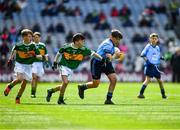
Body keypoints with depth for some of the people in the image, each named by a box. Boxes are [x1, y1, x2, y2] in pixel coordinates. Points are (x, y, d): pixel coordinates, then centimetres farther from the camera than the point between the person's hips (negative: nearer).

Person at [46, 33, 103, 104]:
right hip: (64, 66, -5)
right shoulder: (66, 47, -13)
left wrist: (101, 59, -12)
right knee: (65, 82, -20)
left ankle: (51, 91, 30)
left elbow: (93, 53, -3)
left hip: (71, 69, 5)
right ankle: (60, 100, -3)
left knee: (64, 84, 6)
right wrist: (55, 62, -1)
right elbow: (58, 53, 3)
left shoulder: (83, 49, -7)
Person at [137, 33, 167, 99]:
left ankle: (163, 94, 28)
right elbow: (142, 54, -8)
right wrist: (147, 60, -20)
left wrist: (161, 58, 1)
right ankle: (141, 94, -21)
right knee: (148, 79, -19)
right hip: (149, 66, -6)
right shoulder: (148, 46, -3)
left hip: (155, 66, 6)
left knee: (159, 80, 12)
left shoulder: (157, 48, 12)